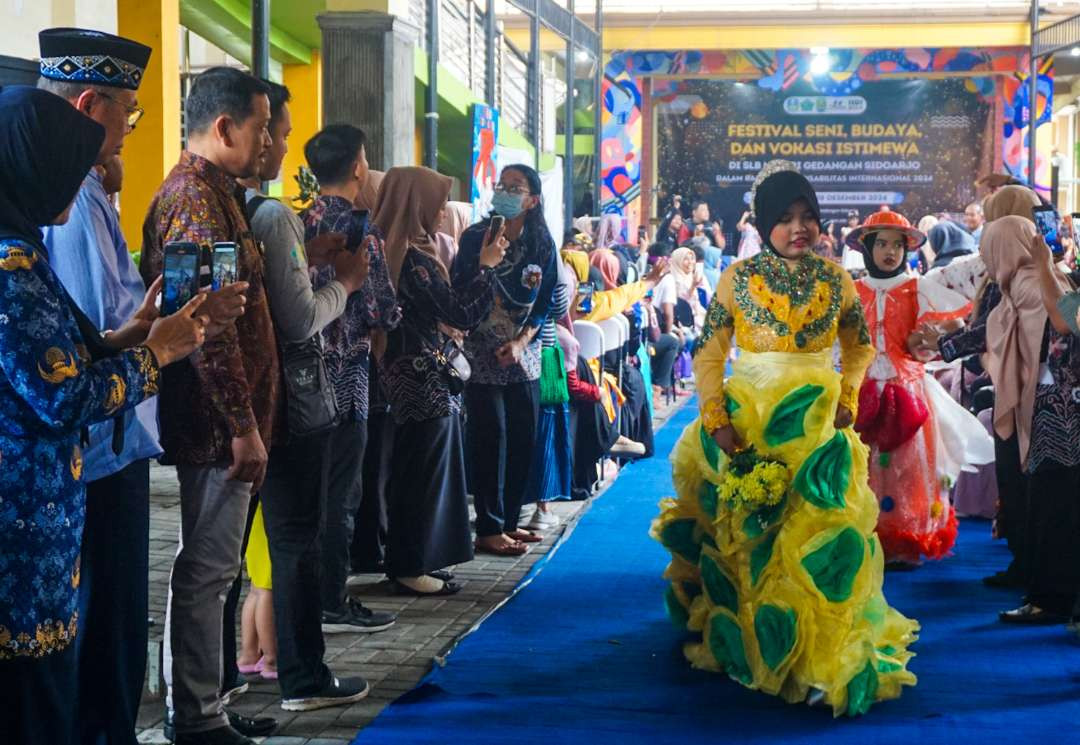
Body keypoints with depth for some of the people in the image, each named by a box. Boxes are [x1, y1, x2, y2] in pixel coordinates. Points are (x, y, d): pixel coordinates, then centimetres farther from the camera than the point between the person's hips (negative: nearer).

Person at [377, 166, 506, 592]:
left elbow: (443, 304, 14)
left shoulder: (400, 251, 9)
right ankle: (411, 568, 8)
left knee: (417, 472, 16)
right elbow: (462, 314, -18)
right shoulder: (413, 258, -20)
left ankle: (411, 560, 24)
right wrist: (486, 266, -8)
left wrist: (477, 264, 12)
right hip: (424, 380, -10)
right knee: (424, 473, 0)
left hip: (414, 377, 10)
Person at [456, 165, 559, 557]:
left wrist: (521, 341, -8)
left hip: (522, 353, 4)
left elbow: (544, 302, 6)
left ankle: (509, 521, 19)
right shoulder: (476, 238, -6)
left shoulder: (542, 244, 5)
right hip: (483, 355, -4)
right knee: (491, 438, -4)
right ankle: (489, 529, 4)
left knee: (524, 437, 7)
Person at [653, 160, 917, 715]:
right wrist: (714, 418, -11)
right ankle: (744, 644, 27)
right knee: (745, 540, 10)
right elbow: (708, 355, -2)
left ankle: (820, 658, 5)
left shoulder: (834, 279, 2)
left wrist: (847, 398, 2)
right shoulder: (738, 278, -4)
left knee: (815, 541, -2)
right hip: (747, 425, 0)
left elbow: (860, 347, 15)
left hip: (816, 428, 1)